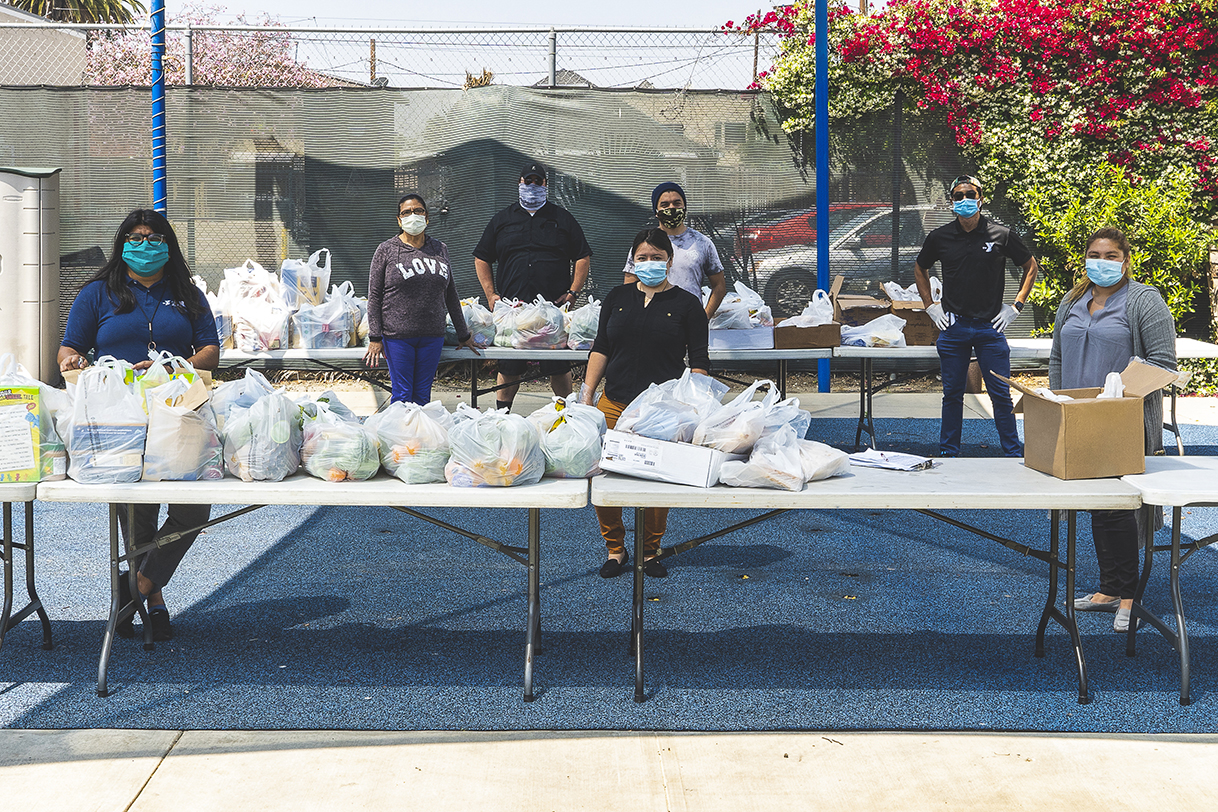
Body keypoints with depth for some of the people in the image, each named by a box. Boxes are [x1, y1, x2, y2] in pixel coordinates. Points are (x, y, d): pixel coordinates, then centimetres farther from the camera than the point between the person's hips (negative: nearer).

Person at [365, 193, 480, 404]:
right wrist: (375, 338, -5)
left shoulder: (440, 250, 10)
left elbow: (451, 295, 16)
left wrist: (463, 334, 19)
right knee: (402, 395, -1)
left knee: (423, 395, 7)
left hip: (432, 336, 3)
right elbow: (374, 296, 0)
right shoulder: (386, 250, 1)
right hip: (397, 335, -3)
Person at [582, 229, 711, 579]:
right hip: (614, 404, 2)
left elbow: (699, 362, 2)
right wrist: (587, 393, 6)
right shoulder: (618, 298, 13)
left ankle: (649, 551, 20)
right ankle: (615, 548, 15)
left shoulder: (687, 304, 4)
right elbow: (601, 349, 14)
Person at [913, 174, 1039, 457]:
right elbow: (920, 269, 20)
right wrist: (930, 307, 11)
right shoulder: (940, 237, 3)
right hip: (952, 327, 1)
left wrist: (1015, 306, 5)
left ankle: (1014, 455, 10)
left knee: (1001, 394, 1)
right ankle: (948, 453, 17)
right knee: (952, 394, 8)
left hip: (990, 327, -1)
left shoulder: (1002, 235, 0)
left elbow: (1031, 267, 12)